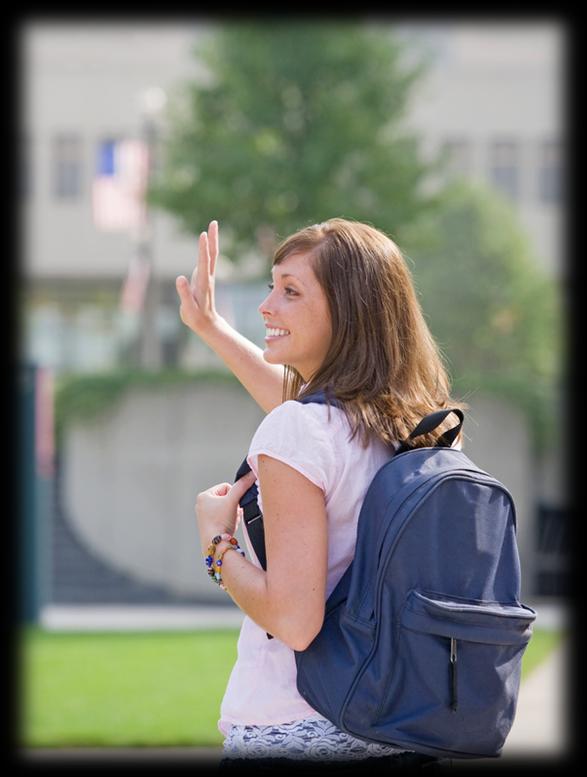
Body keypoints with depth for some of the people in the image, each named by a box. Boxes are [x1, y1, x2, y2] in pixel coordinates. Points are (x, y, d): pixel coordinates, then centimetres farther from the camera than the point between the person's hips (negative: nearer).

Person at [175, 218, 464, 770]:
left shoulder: (296, 430, -17)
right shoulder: (408, 423, 6)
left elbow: (293, 619, -22)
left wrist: (216, 541, -6)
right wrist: (209, 325, 38)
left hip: (287, 735, -7)